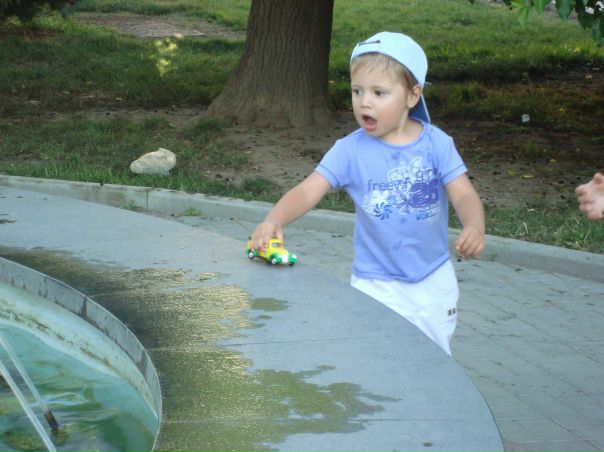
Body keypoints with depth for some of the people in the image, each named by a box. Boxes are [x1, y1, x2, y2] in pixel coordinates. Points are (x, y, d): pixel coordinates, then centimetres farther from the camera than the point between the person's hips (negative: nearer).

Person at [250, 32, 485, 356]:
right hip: (378, 285, -2)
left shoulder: (437, 144, -7)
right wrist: (273, 221, -35)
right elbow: (307, 191, -16)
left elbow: (464, 194, -11)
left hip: (435, 279, 2)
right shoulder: (351, 150, -10)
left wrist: (474, 228, -33)